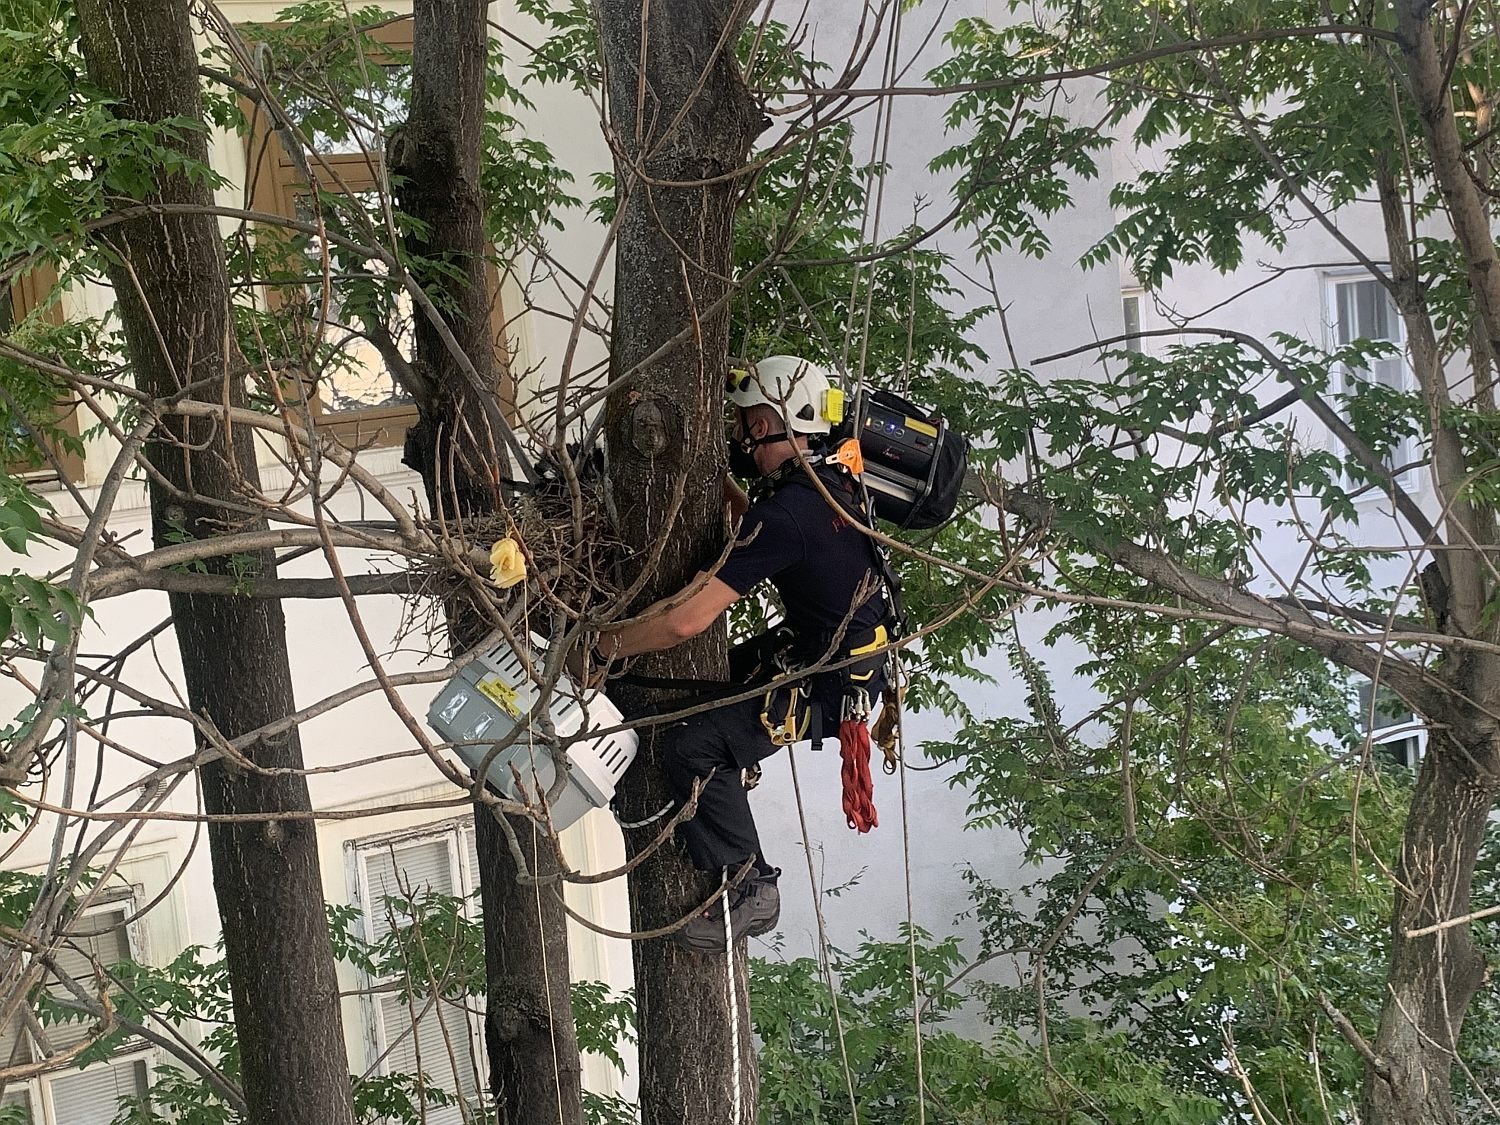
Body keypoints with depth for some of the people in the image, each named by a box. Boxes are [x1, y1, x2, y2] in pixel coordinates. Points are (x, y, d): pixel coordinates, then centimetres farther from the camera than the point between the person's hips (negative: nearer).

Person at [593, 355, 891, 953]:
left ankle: (750, 892, -10)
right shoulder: (829, 482, 0)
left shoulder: (784, 516, -29)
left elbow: (687, 620, -31)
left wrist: (610, 644, -17)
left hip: (828, 684, -10)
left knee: (693, 744, -18)